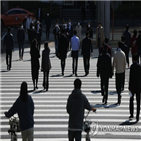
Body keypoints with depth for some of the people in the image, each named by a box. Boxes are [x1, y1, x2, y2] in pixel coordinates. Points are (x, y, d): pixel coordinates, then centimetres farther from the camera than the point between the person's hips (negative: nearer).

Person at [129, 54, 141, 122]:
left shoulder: (132, 66, -10)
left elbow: (131, 77, -12)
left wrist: (129, 87, -8)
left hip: (133, 86, -2)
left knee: (131, 100, 15)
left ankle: (131, 114, 15)